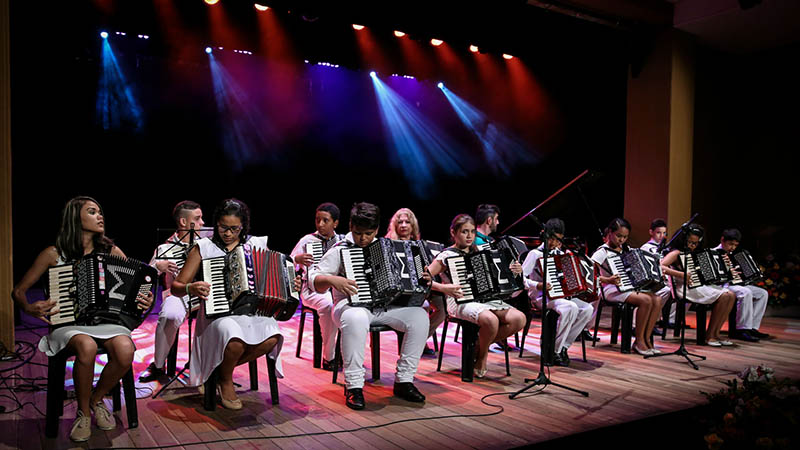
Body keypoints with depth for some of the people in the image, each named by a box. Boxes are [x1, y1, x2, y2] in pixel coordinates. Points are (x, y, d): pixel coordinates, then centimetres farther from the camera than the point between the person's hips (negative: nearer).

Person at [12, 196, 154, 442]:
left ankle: (97, 399, 1)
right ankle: (83, 413, -10)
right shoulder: (54, 254, 2)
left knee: (125, 350, -31)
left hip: (107, 320, 2)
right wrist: (29, 308, -14)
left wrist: (145, 300, -10)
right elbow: (18, 290, 8)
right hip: (68, 323, -2)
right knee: (87, 347, -37)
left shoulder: (112, 251, 7)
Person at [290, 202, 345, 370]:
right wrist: (297, 259, -23)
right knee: (328, 305, -35)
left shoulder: (344, 241, 9)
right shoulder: (307, 240, 2)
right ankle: (328, 357, -19)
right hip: (313, 290, -2)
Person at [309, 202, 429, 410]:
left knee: (419, 315, -20)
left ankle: (404, 381, -11)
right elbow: (313, 278, -5)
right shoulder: (340, 250, 0)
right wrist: (333, 280, -26)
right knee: (356, 318, -41)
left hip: (385, 305, 5)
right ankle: (353, 386, -28)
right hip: (352, 305, -5)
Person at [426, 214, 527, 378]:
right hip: (461, 303, -6)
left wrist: (516, 270, 3)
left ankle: (479, 345, 2)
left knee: (519, 318, -19)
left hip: (486, 299, 6)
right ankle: (482, 357, -4)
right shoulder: (447, 256, 0)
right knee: (490, 319, -37)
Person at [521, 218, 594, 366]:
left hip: (562, 294, 7)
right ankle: (554, 351, -20)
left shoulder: (560, 253, 17)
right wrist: (538, 285, -24)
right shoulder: (535, 254, -5)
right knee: (571, 308, -32)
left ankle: (563, 346, -9)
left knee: (588, 309, -17)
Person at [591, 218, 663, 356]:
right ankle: (639, 341, -14)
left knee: (657, 299, -16)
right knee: (646, 300, -27)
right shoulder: (603, 251, -5)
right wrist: (608, 280, -31)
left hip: (630, 287, 8)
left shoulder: (625, 250, 19)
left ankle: (646, 339, -10)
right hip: (612, 290, -7)